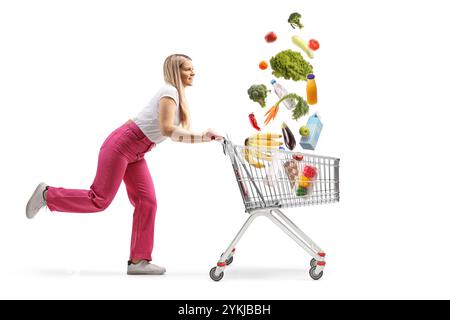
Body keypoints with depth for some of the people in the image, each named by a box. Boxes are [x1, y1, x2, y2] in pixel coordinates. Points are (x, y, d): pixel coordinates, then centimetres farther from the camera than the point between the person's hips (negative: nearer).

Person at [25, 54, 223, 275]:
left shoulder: (179, 96, 17)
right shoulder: (169, 91, -13)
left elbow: (175, 136, 16)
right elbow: (167, 128, -27)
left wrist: (203, 138, 4)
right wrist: (200, 137, -24)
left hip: (135, 153, 10)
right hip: (121, 144, -10)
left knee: (147, 201, -1)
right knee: (100, 200, -9)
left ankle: (138, 261, 0)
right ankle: (48, 195, 10)